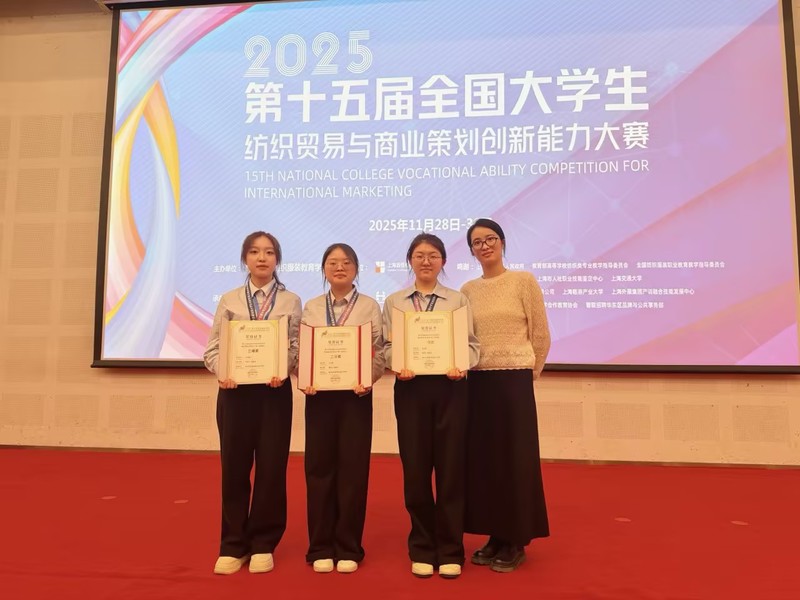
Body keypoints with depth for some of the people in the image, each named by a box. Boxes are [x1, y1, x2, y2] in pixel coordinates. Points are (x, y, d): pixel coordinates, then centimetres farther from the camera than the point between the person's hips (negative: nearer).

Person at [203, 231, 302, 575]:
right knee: (234, 467, 6)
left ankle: (263, 545, 20)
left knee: (271, 467, 4)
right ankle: (233, 546, 21)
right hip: (235, 390, 1)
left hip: (274, 390, -1)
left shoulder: (291, 301, 5)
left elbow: (297, 348, -1)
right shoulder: (229, 300, 7)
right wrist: (222, 373, -14)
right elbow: (213, 349, 4)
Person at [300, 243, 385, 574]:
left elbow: (379, 353, -2)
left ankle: (348, 548, 17)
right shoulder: (311, 308, 9)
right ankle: (321, 548, 19)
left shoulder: (369, 306, 3)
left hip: (356, 393, -1)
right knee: (319, 467, 5)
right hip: (319, 394, 2)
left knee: (353, 467, 3)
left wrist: (368, 381, -18)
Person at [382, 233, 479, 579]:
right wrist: (397, 367, -15)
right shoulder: (394, 302, 9)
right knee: (415, 467, 6)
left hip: (450, 387, 0)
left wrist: (462, 365, -18)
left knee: (451, 466, 3)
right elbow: (387, 346, 4)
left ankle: (450, 550, 19)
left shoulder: (458, 300, 7)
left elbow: (472, 343, 1)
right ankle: (422, 548, 23)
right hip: (411, 388, 1)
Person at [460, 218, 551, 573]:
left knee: (514, 459, 3)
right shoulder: (468, 290, 9)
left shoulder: (523, 281, -3)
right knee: (481, 459, 9)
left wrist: (528, 373, 7)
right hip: (475, 382, 4)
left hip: (513, 381, -4)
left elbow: (540, 336, 0)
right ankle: (494, 536, 25)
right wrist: (462, 368, 6)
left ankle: (515, 542, 19)